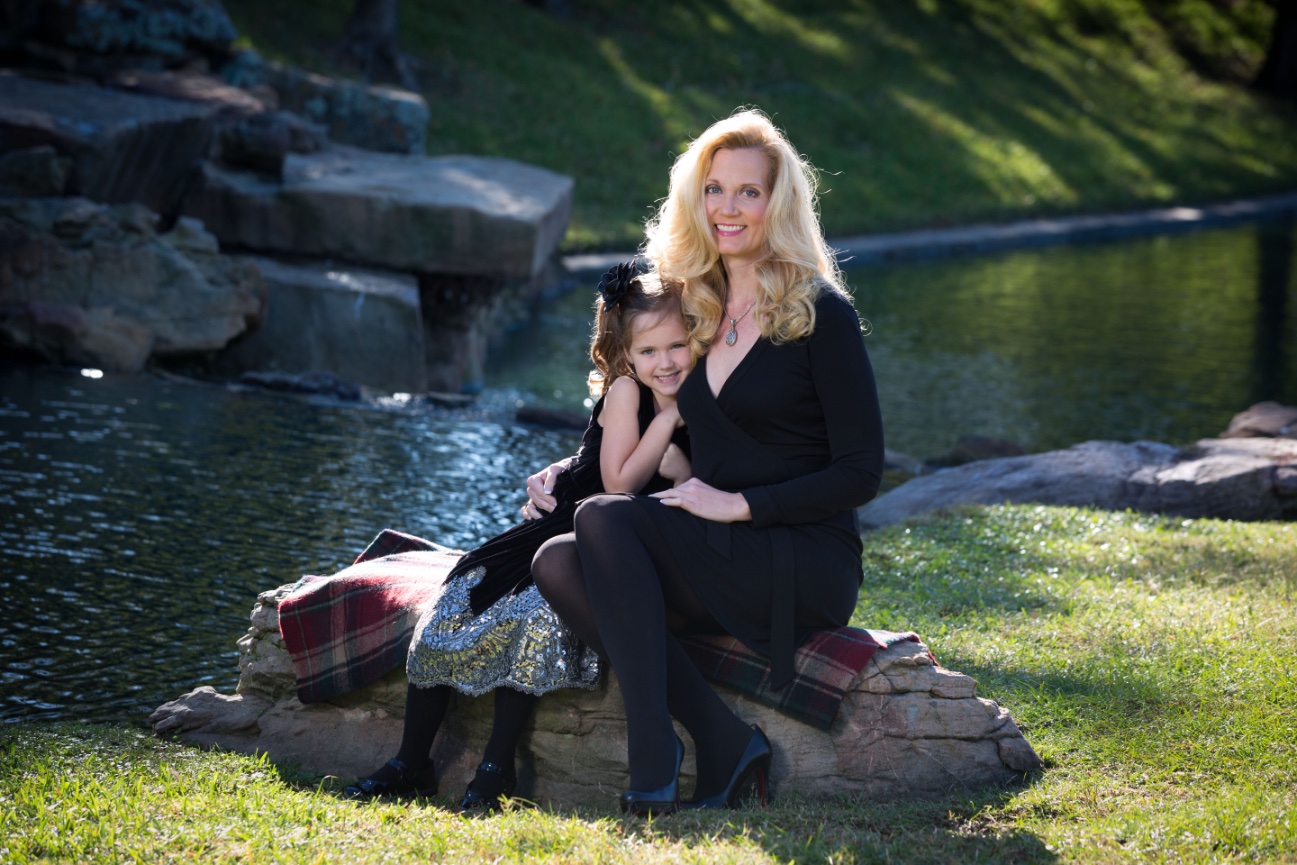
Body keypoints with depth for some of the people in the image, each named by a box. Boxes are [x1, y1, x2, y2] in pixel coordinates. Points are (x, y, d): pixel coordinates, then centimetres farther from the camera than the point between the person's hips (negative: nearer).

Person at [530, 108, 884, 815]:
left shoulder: (821, 312, -5)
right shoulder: (696, 308, 14)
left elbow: (860, 473, -8)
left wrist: (739, 504, -16)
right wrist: (567, 469, 5)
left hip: (808, 570, -7)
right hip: (717, 559, 7)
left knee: (605, 520, -26)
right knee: (558, 565, -20)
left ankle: (652, 756, -26)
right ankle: (725, 742, -20)